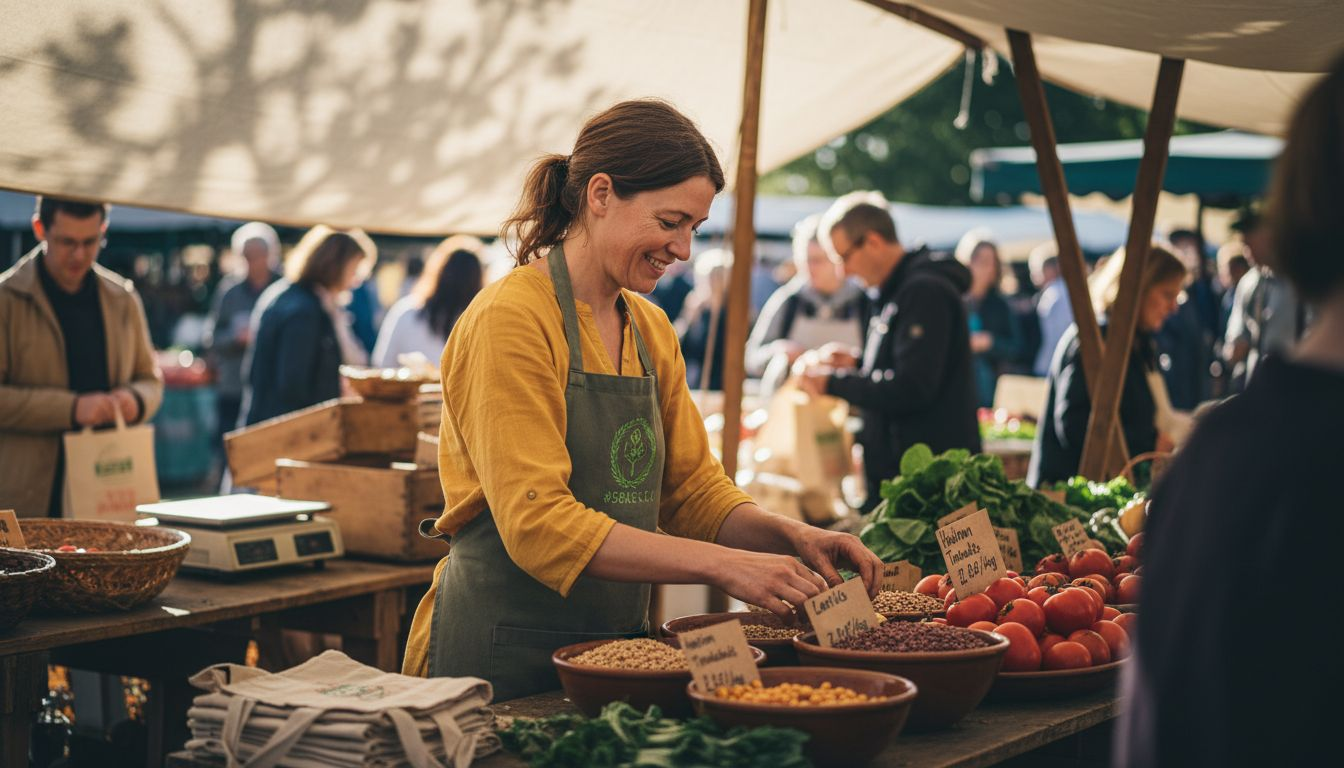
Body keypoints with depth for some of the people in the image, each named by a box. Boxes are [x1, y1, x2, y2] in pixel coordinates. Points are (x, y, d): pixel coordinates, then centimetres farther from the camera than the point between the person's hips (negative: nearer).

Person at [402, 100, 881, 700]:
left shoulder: (651, 331, 10)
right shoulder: (510, 319, -15)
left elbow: (692, 488, 12)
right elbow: (538, 522, -23)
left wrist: (790, 537, -7)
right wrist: (720, 565, -27)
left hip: (617, 644, 7)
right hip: (504, 654, -7)